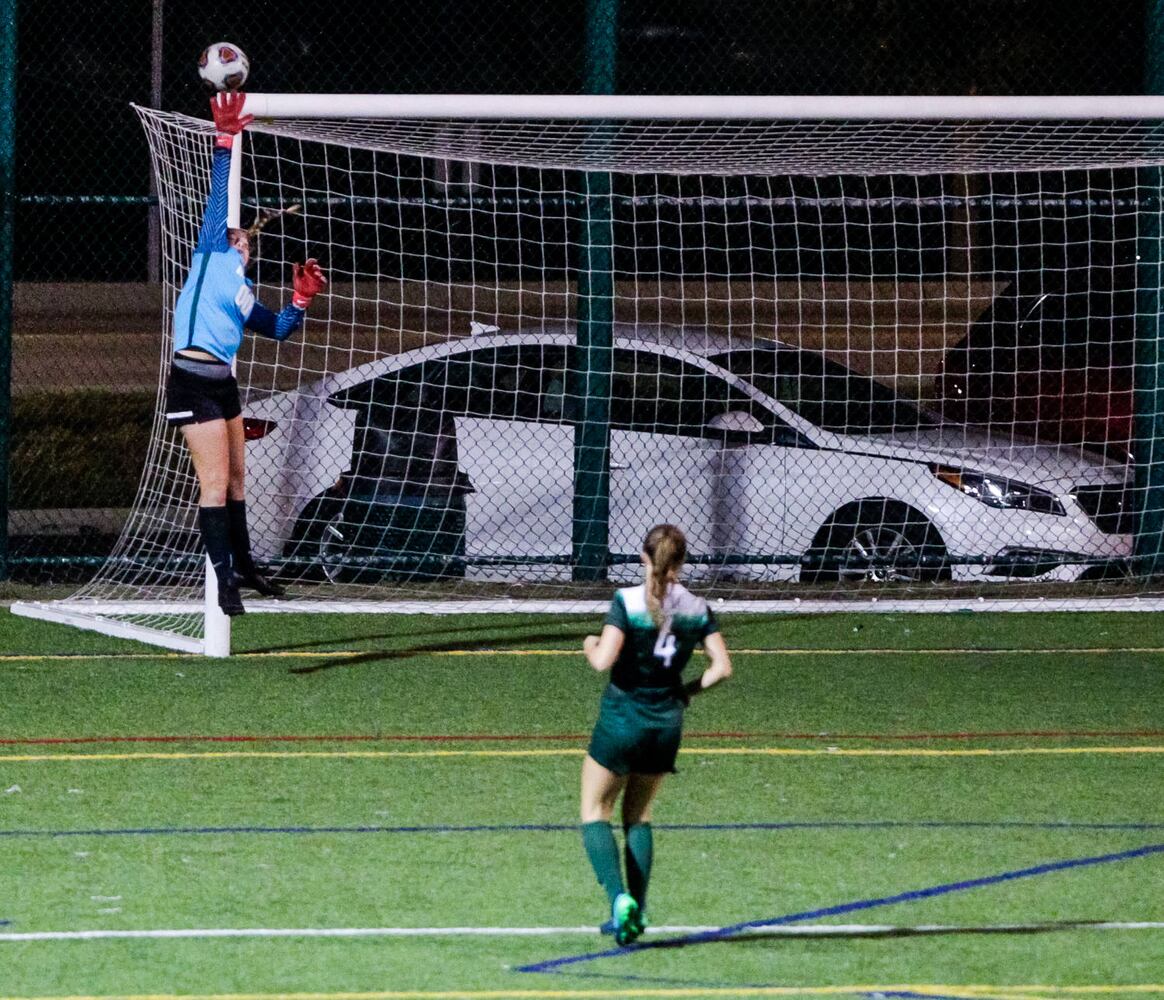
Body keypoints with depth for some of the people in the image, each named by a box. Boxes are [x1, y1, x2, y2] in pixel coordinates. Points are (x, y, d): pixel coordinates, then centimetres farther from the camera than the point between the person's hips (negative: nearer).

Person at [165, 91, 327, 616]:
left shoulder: (244, 293, 20)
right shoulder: (213, 253, 4)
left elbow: (279, 329, 28)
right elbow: (219, 195, 0)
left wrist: (301, 300, 13)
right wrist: (225, 140, -4)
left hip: (222, 382, 8)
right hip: (193, 382, -8)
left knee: (235, 478, 16)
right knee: (215, 483, -10)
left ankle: (243, 567, 29)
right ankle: (224, 580, -11)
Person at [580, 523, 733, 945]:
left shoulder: (627, 602, -14)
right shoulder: (697, 609, -1)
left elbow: (604, 660, -21)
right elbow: (722, 666, -3)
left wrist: (591, 646, 1)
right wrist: (686, 691, 12)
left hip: (621, 719, -4)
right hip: (666, 724, 4)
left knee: (595, 813, 7)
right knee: (638, 815, 20)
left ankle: (619, 896, -15)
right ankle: (635, 910, 14)